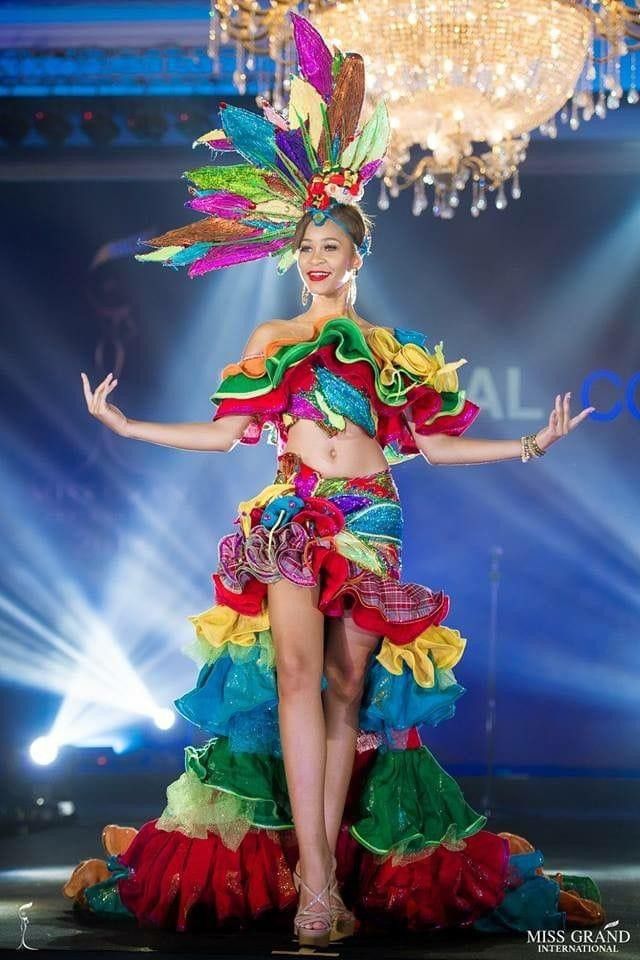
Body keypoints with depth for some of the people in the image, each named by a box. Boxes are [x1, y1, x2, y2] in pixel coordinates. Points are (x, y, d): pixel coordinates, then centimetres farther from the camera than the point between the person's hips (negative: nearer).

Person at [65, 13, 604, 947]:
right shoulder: (273, 339, 13)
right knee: (297, 668, -21)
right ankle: (316, 879, -27)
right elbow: (226, 432, 12)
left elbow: (433, 444, 14)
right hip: (291, 518, -2)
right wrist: (123, 424, 8)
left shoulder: (396, 351, 14)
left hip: (370, 528, 2)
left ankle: (329, 866, 2)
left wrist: (529, 445, 9)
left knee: (348, 689, -1)